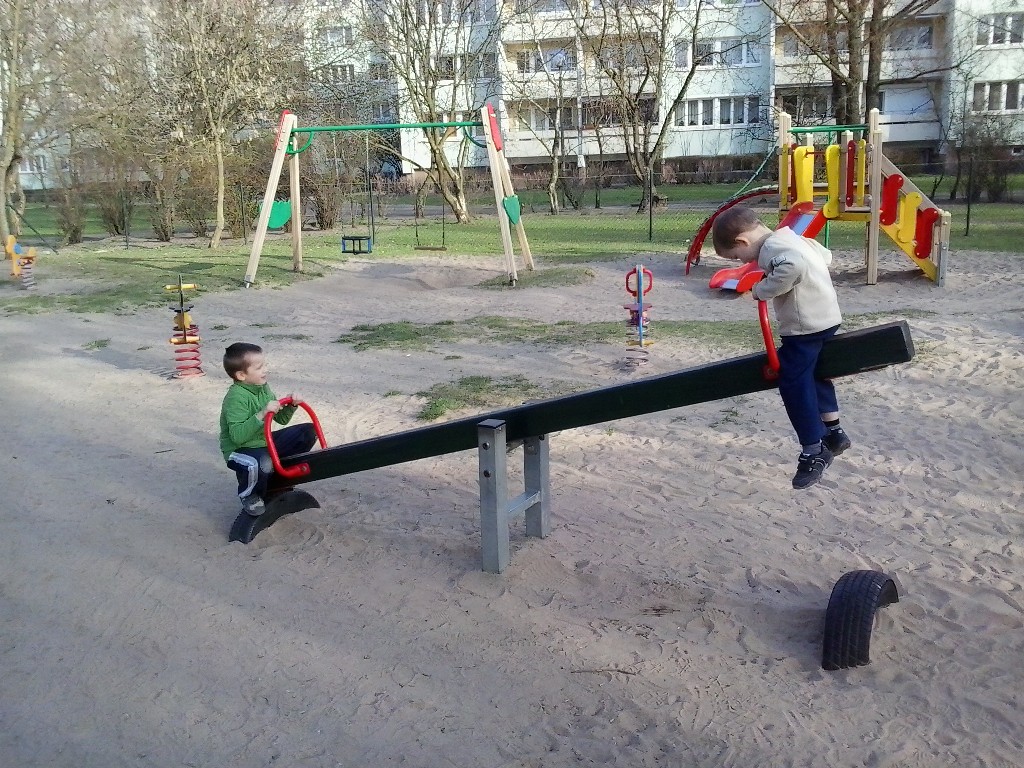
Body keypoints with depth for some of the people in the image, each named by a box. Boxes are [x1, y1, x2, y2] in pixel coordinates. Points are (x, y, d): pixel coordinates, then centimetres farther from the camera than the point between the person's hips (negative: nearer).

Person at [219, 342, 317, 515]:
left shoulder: (263, 387, 3)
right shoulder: (236, 398, -23)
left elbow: (281, 419, 11)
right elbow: (237, 436, -33)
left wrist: (291, 405, -9)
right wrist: (262, 414, -38)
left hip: (264, 443, 8)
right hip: (240, 450, -8)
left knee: (308, 432, 2)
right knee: (263, 463, -41)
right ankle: (248, 495, -6)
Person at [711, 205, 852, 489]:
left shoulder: (771, 248, -18)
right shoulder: (788, 238, 12)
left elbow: (793, 267, -38)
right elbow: (825, 255, 22)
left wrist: (762, 290, -26)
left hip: (805, 325, -11)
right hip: (825, 316, 11)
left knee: (794, 384, -4)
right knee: (813, 374, 25)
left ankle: (814, 451, 3)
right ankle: (834, 432, 36)